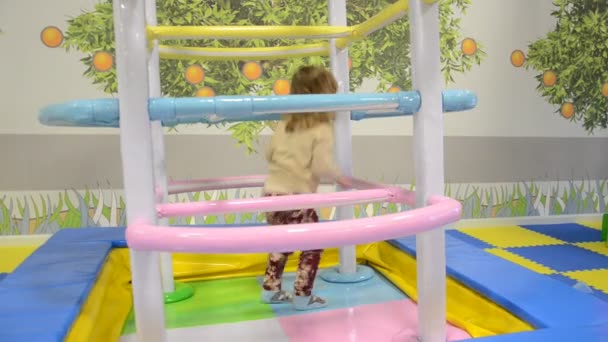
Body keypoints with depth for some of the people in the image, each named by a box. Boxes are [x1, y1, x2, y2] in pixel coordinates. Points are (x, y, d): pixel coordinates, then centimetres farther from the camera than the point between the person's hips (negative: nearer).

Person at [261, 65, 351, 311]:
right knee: (312, 245, 10)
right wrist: (340, 178, 2)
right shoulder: (322, 130, -10)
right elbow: (322, 167, -16)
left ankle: (271, 289, 31)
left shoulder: (284, 124, 10)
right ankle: (302, 296, 13)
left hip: (272, 193, 7)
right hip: (296, 198, -7)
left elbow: (269, 154, 18)